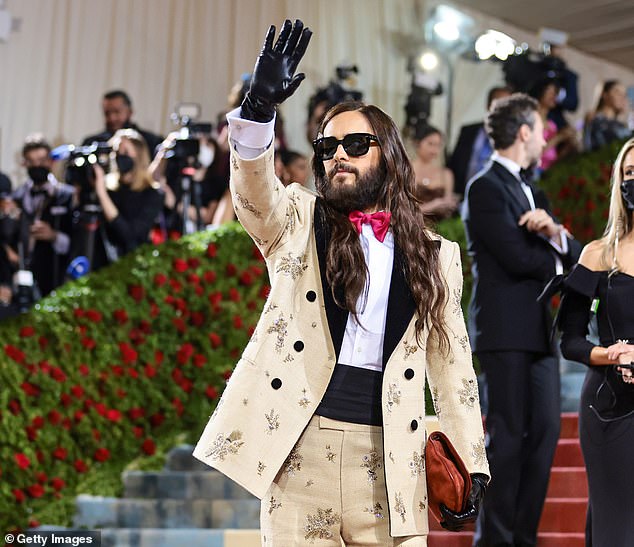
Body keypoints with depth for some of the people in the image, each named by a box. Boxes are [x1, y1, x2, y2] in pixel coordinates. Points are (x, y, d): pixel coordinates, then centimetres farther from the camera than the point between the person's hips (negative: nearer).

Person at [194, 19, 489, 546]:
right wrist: (260, 106, -30)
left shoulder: (436, 256, 12)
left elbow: (452, 363, 12)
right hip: (300, 447, -1)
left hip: (389, 457, 1)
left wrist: (472, 462, 6)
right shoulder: (297, 222, 9)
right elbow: (254, 188, -13)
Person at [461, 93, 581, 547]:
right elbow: (517, 257, -17)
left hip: (541, 332, 9)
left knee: (544, 432, 7)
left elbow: (575, 257, 12)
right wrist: (555, 254, 2)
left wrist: (555, 232, -10)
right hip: (506, 331, -8)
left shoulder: (532, 194, 20)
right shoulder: (486, 188, -8)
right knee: (509, 436, -7)